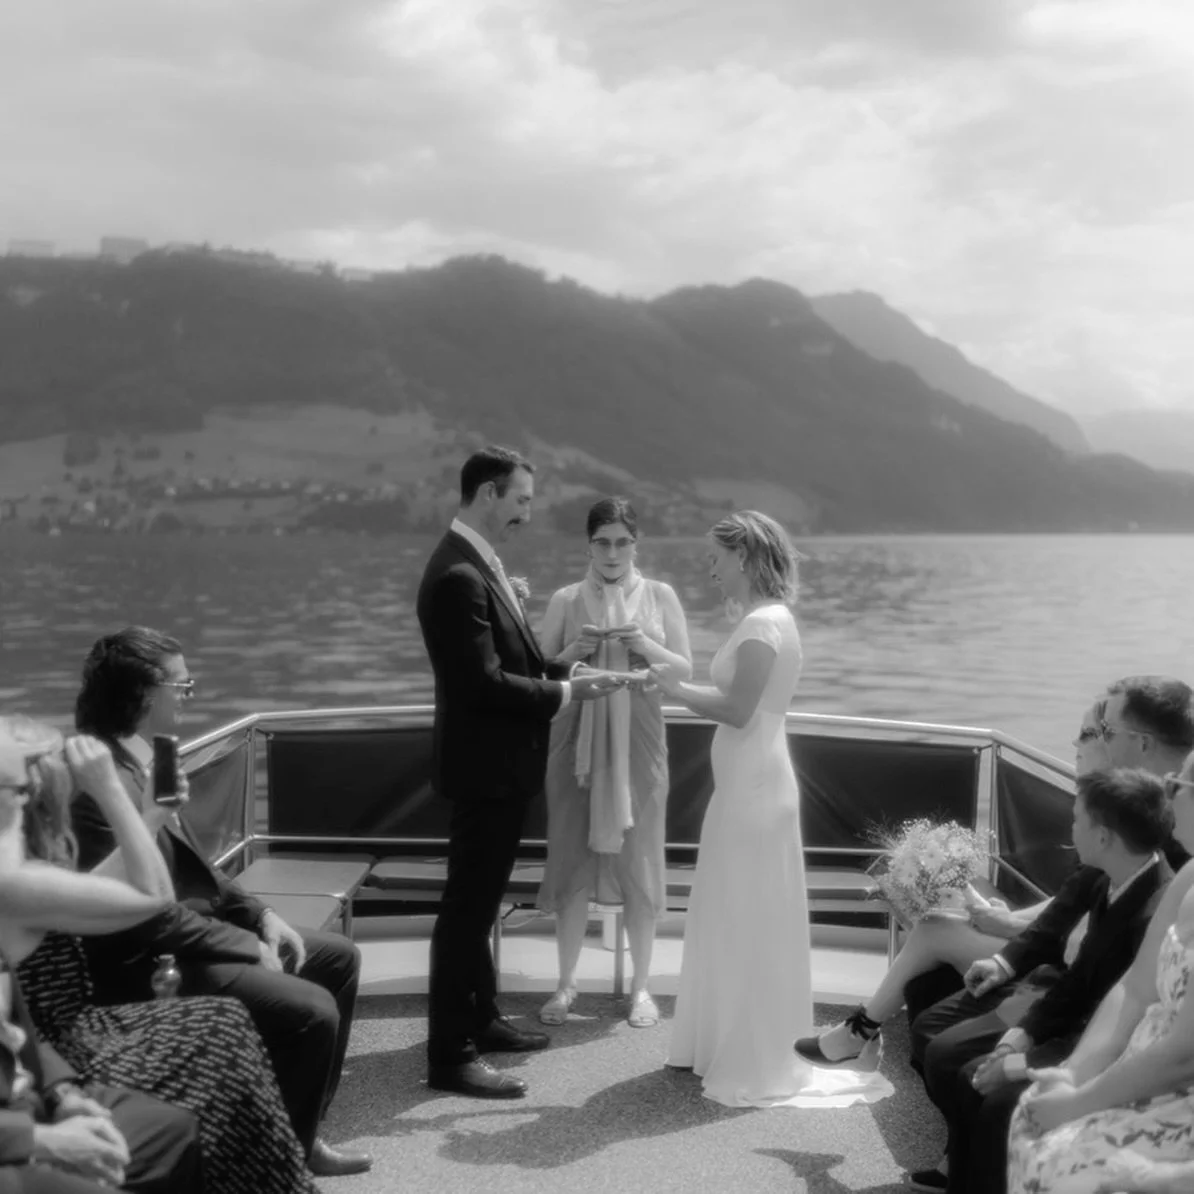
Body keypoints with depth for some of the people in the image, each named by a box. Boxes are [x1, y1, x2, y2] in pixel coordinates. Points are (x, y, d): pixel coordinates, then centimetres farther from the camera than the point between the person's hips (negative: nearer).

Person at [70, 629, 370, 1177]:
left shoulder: (144, 760, 8)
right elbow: (150, 911, -26)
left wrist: (260, 915, 4)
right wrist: (248, 946, -16)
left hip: (186, 935, 11)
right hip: (149, 965, -11)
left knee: (339, 957, 13)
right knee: (311, 1011, -23)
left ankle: (300, 1134, 19)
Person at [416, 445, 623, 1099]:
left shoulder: (480, 564, 9)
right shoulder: (458, 575, -23)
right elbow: (483, 682, -26)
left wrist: (567, 670, 1)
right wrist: (564, 693, -17)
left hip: (500, 764, 10)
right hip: (484, 767, -10)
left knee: (480, 900, 20)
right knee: (467, 905, -3)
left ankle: (480, 1019, 34)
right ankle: (450, 1056, 6)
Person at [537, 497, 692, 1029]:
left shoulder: (660, 596, 4)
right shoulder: (566, 600, 3)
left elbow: (685, 671, 3)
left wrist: (645, 646, -14)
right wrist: (572, 652, -13)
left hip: (637, 742, 0)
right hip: (577, 741, 0)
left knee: (639, 862, 4)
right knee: (571, 860, 3)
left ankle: (640, 985, 18)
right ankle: (566, 982, 17)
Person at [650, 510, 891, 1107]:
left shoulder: (763, 623, -17)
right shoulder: (765, 618, 13)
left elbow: (736, 710, -22)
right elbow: (741, 702, 10)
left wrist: (676, 687, -11)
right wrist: (676, 681, 7)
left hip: (753, 789, -10)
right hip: (747, 785, 10)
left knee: (749, 921, 0)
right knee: (735, 919, 16)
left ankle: (755, 1065, 12)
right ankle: (725, 1045, 27)